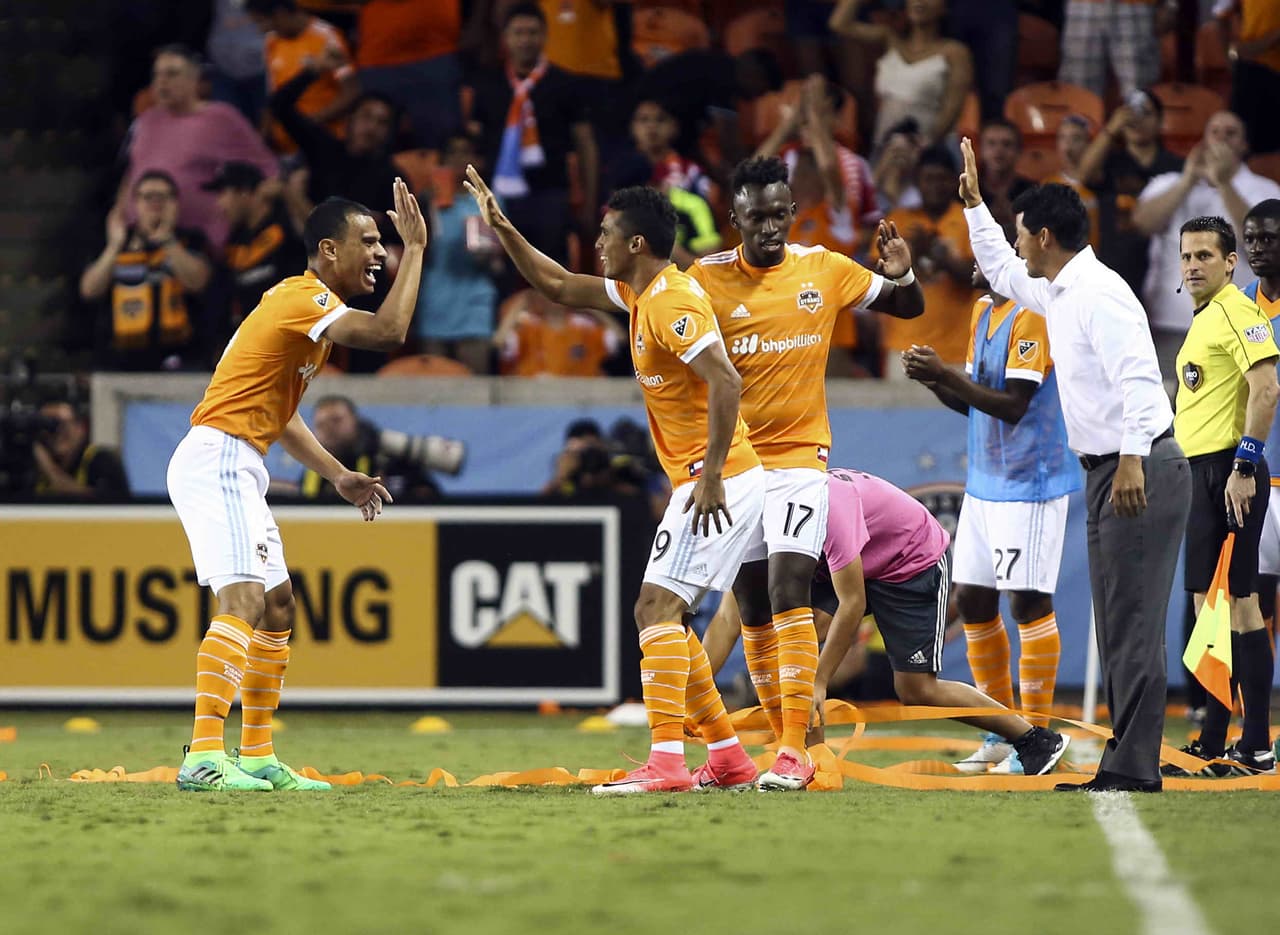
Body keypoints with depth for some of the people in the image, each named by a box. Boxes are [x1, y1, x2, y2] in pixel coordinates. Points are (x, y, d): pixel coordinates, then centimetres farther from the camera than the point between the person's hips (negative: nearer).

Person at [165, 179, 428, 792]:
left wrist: (339, 476, 25)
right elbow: (389, 332, -28)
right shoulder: (305, 298, -12)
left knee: (277, 606, 15)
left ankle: (256, 758, 20)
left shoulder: (300, 300, 20)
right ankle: (203, 758, -31)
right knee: (243, 599, -22)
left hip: (235, 471, 11)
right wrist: (415, 248, -17)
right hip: (217, 459, -11)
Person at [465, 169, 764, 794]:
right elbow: (559, 287, 27)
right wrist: (501, 229, 22)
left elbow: (725, 382, -26)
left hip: (719, 484, -10)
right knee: (664, 618, 13)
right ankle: (728, 757, 17)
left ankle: (666, 760, -24)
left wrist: (711, 474, -29)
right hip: (703, 483, 11)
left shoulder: (673, 303, -17)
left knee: (657, 607, -17)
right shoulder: (640, 294, 14)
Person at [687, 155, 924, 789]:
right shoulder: (707, 279, -4)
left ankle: (795, 750, -18)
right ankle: (782, 739, 18)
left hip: (799, 457, -1)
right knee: (753, 610, 6)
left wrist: (900, 276, -8)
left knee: (787, 593, -15)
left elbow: (908, 308, 15)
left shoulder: (824, 270, 0)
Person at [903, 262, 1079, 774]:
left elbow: (1013, 405, -21)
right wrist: (934, 380, -1)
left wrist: (945, 375, -22)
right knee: (971, 598, 9)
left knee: (1028, 601, -6)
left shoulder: (1032, 315, -16)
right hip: (985, 480, 9)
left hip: (1029, 482, -9)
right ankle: (1001, 734, 19)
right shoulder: (983, 311, 12)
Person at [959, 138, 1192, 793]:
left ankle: (1133, 771, -13)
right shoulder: (1059, 292, 16)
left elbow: (1137, 376, -26)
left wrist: (1132, 459, -35)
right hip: (1109, 473, 10)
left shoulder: (1098, 295, -15)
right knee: (1116, 625, 10)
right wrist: (974, 204, 38)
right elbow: (1002, 273, 38)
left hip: (1140, 473, -10)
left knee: (1133, 624, -11)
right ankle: (1126, 763, 12)